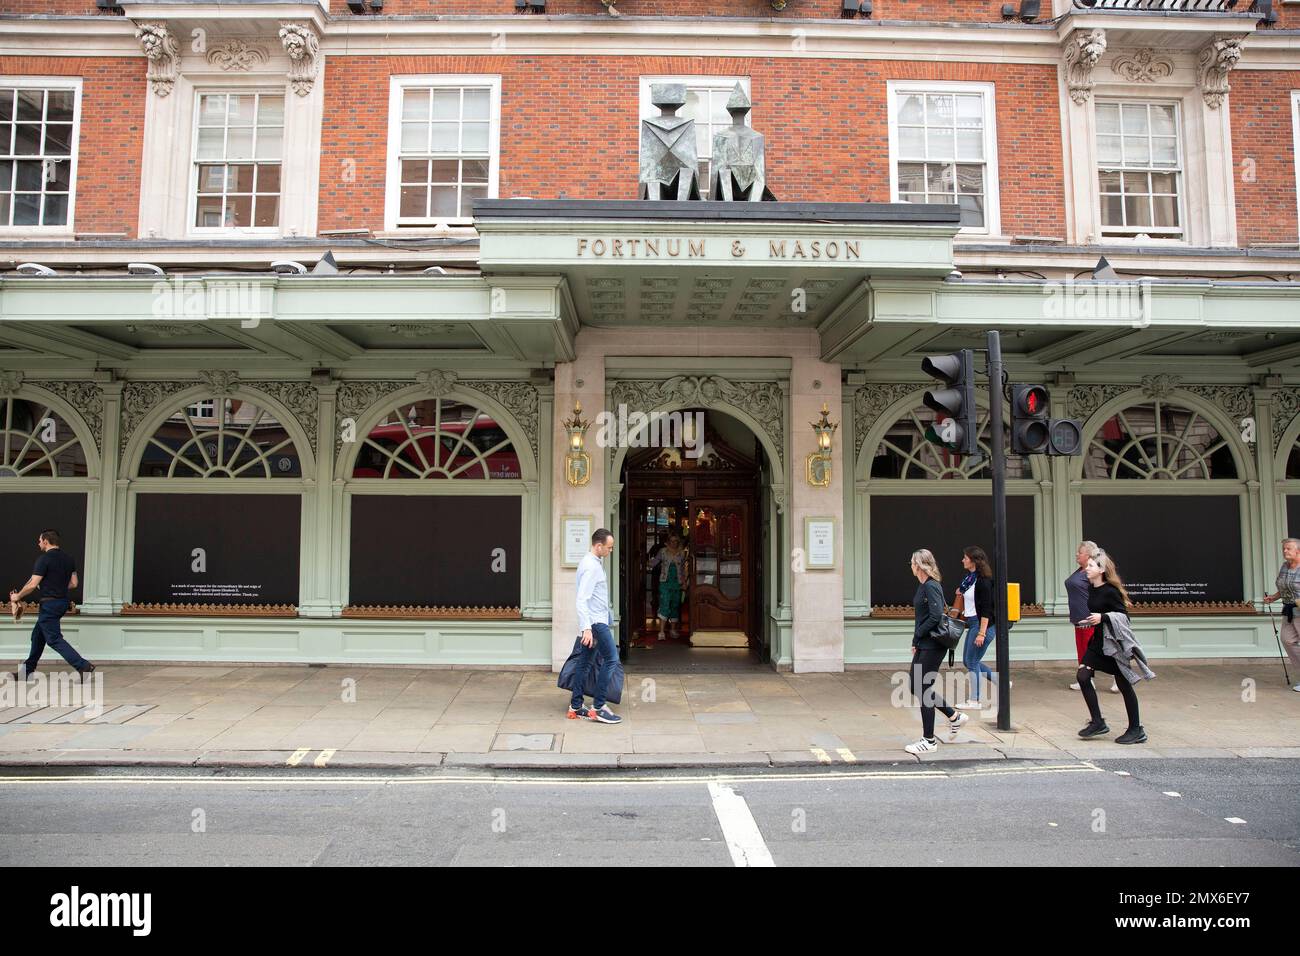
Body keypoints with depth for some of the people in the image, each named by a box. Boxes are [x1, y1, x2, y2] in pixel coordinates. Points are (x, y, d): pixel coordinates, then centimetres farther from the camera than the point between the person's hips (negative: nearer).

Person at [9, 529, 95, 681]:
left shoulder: (44, 559, -15)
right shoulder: (68, 558, 8)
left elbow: (33, 585, -16)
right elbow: (74, 583, 10)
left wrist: (17, 596, -1)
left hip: (49, 604, -9)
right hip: (63, 602, 9)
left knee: (54, 639, -6)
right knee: (38, 635, 20)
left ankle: (83, 666, -16)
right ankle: (27, 670, 28)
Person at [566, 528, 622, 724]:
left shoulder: (594, 562, 14)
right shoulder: (591, 566, -18)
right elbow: (582, 600, -24)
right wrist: (586, 628, -30)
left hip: (597, 620, 10)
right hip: (595, 622, -10)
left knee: (586, 662, 11)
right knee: (610, 658, -9)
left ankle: (576, 707, 16)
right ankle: (598, 707, -7)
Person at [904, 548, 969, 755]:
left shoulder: (931, 587, -17)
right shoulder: (923, 586, 13)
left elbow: (936, 616, -24)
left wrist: (917, 636, -15)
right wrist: (916, 642, 11)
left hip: (932, 646, -10)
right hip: (923, 645, 10)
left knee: (924, 690, -2)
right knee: (916, 687, 15)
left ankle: (929, 741, 8)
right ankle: (954, 716, 28)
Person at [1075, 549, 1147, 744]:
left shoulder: (1110, 592, -17)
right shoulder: (1091, 589, 6)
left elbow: (1123, 617, -18)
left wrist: (1102, 617, -28)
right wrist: (1087, 621, 4)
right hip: (1098, 641, 8)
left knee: (1124, 684, 2)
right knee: (1083, 676, -4)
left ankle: (1136, 730, 16)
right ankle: (1098, 722, 6)